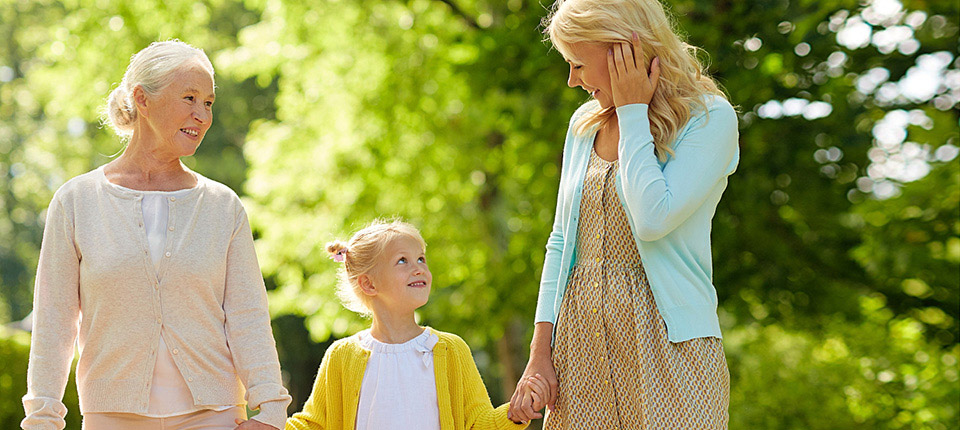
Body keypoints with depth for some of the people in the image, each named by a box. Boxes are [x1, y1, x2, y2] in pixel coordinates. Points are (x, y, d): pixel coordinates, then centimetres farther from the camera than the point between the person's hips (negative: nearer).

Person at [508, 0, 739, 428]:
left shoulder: (710, 118, -7)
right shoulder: (585, 124, 12)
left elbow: (652, 219, -21)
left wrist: (633, 112, -10)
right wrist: (539, 352, 6)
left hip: (666, 342, -5)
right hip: (581, 340, 5)